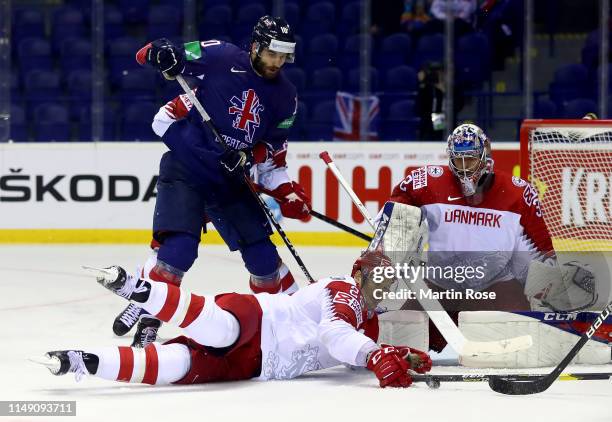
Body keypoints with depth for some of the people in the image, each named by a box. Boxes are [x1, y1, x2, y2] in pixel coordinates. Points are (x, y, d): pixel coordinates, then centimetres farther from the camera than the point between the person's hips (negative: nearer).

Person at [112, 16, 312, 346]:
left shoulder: (285, 97, 5)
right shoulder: (221, 57, -11)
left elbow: (272, 151, 12)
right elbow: (163, 56, -7)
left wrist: (286, 191, 0)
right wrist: (161, 54, -30)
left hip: (230, 177, 5)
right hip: (185, 167, -5)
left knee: (261, 253, 5)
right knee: (179, 248, -21)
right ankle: (145, 312, -7)